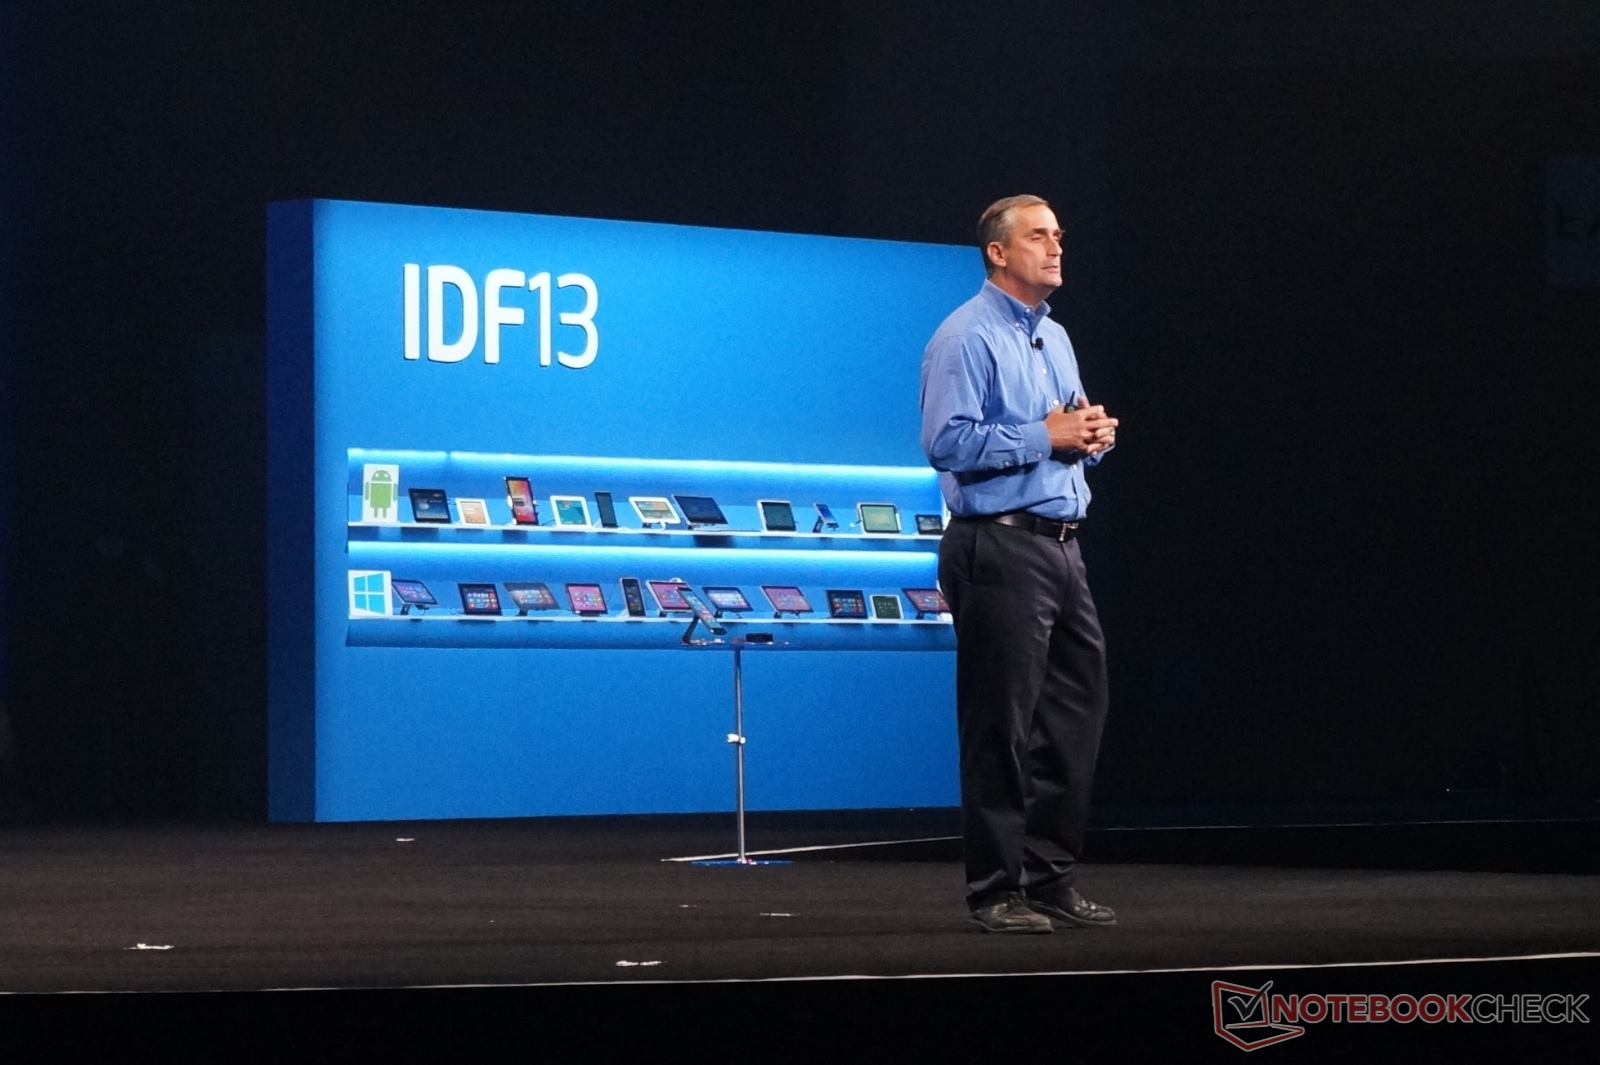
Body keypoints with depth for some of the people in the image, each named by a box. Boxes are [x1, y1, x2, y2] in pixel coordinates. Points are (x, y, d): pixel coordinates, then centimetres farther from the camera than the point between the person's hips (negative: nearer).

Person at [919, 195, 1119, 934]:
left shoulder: (1055, 338, 19)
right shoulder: (968, 337, -9)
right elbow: (948, 441, -20)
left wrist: (1094, 436, 4)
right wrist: (1047, 437, -18)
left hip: (1060, 544, 9)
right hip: (1000, 547, -9)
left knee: (1074, 717, 9)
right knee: (1002, 725, -5)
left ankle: (1051, 877, 17)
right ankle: (996, 891, -1)